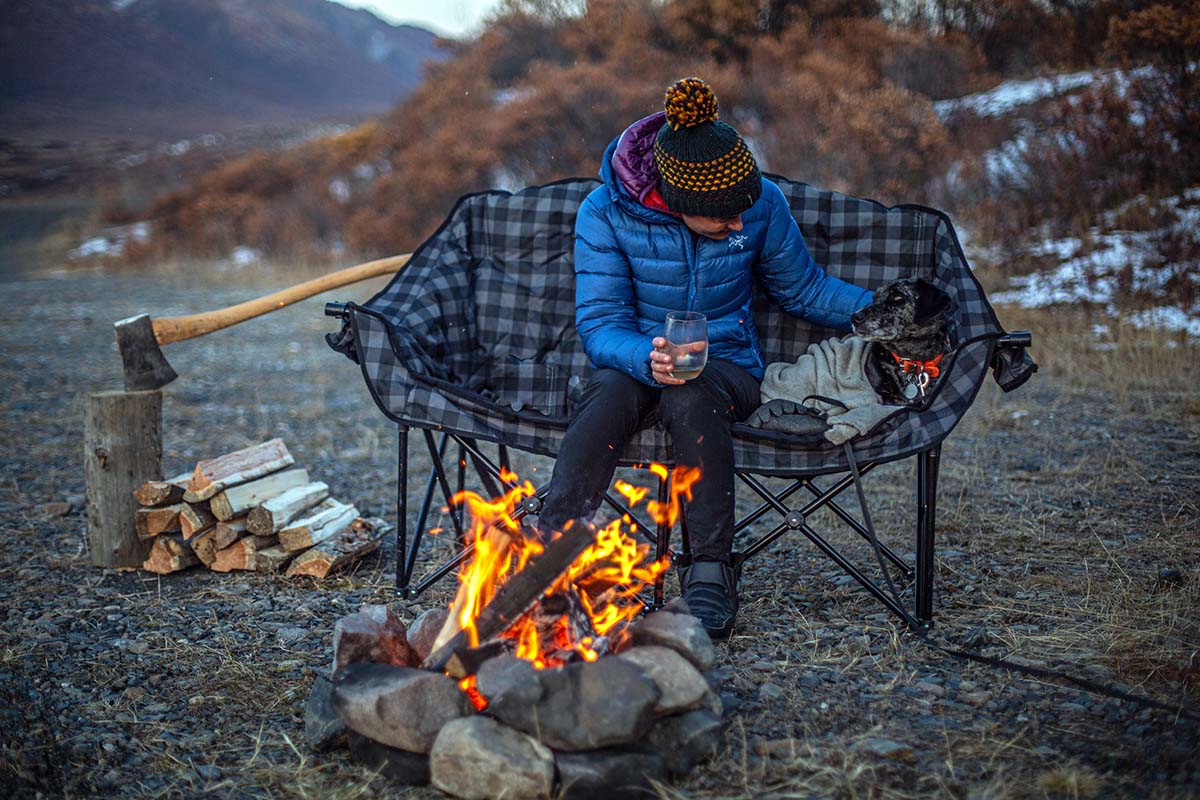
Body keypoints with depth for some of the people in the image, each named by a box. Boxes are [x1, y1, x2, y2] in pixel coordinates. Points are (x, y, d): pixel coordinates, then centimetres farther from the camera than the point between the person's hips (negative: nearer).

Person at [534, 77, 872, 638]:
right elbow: (599, 323, -15)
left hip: (726, 364, 1)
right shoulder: (605, 213, -13)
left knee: (691, 397, -37)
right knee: (608, 397, -37)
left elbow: (803, 289, 10)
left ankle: (711, 572, -30)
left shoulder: (762, 204, -7)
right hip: (635, 361, 0)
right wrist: (647, 359, -36)